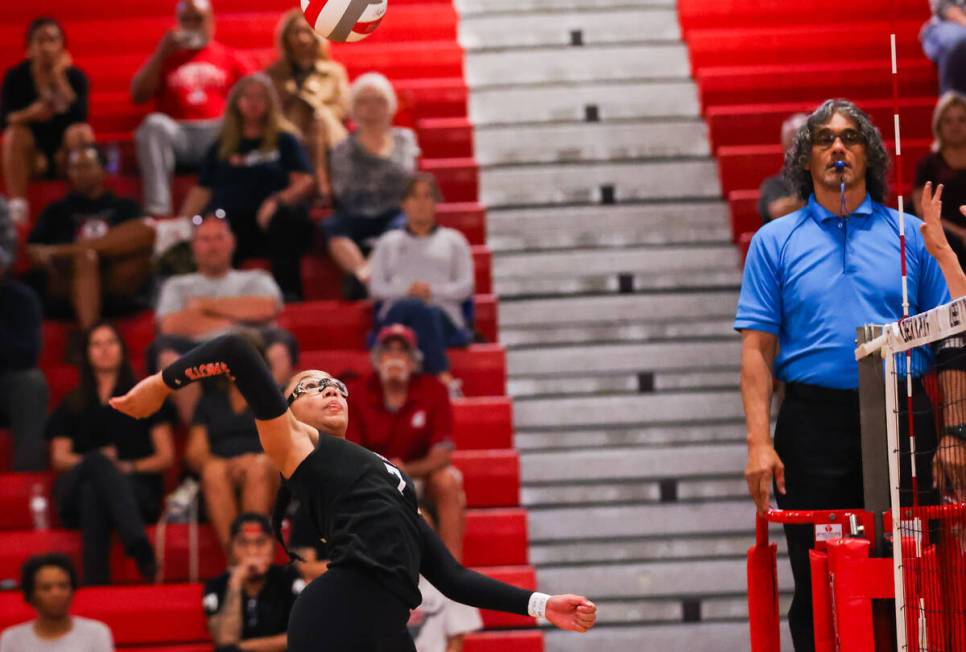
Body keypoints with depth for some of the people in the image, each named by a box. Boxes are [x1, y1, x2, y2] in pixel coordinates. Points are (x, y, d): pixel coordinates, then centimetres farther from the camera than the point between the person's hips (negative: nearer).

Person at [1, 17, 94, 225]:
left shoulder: (75, 75, -6)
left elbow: (80, 116, -22)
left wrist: (60, 77, -22)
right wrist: (29, 114, -36)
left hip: (66, 153, 0)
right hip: (31, 155, 0)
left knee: (81, 131, -29)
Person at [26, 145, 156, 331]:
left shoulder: (124, 207, 27)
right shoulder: (57, 210, 27)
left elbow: (142, 233, 7)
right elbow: (33, 249, 15)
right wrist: (44, 258, -12)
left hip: (117, 286, 1)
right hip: (65, 290, -1)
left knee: (147, 229, -22)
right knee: (85, 257, -36)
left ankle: (63, 250, -32)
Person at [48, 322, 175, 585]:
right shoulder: (71, 406, 27)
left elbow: (166, 457, 13)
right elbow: (59, 458, 14)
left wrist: (130, 467, -7)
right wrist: (94, 461, -7)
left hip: (137, 488, -1)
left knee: (92, 491, -38)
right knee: (98, 461, -38)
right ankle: (140, 549, -60)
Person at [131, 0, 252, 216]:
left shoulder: (230, 58, 20)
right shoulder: (166, 58, 22)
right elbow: (137, 95, 9)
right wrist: (161, 54, 1)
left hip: (218, 134, 0)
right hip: (177, 135, 1)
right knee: (154, 124, -33)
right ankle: (157, 210, -43)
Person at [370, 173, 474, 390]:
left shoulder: (453, 240, 24)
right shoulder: (389, 242, 27)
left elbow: (465, 287, 12)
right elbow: (376, 288, 15)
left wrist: (433, 291, -8)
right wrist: (407, 290, -6)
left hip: (443, 318, -1)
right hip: (397, 317, 1)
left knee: (426, 312, -40)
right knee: (413, 306, -39)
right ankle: (442, 375, -50)